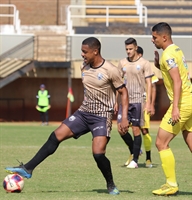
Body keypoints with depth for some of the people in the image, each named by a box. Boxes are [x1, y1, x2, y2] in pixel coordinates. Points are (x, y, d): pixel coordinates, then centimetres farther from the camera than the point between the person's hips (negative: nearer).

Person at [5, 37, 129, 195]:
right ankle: (28, 169, -4)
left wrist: (124, 118, -16)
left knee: (98, 153, -20)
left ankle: (111, 185, 6)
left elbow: (123, 92, -9)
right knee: (56, 136, -6)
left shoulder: (110, 70, -14)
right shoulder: (84, 68, 5)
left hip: (102, 116, -6)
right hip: (84, 112, 6)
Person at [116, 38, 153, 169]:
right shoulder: (122, 63, 9)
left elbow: (149, 84, -4)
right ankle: (134, 151, 20)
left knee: (136, 129, -3)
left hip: (138, 100, -4)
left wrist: (148, 103, -11)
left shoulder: (144, 64, -3)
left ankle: (135, 160, 4)